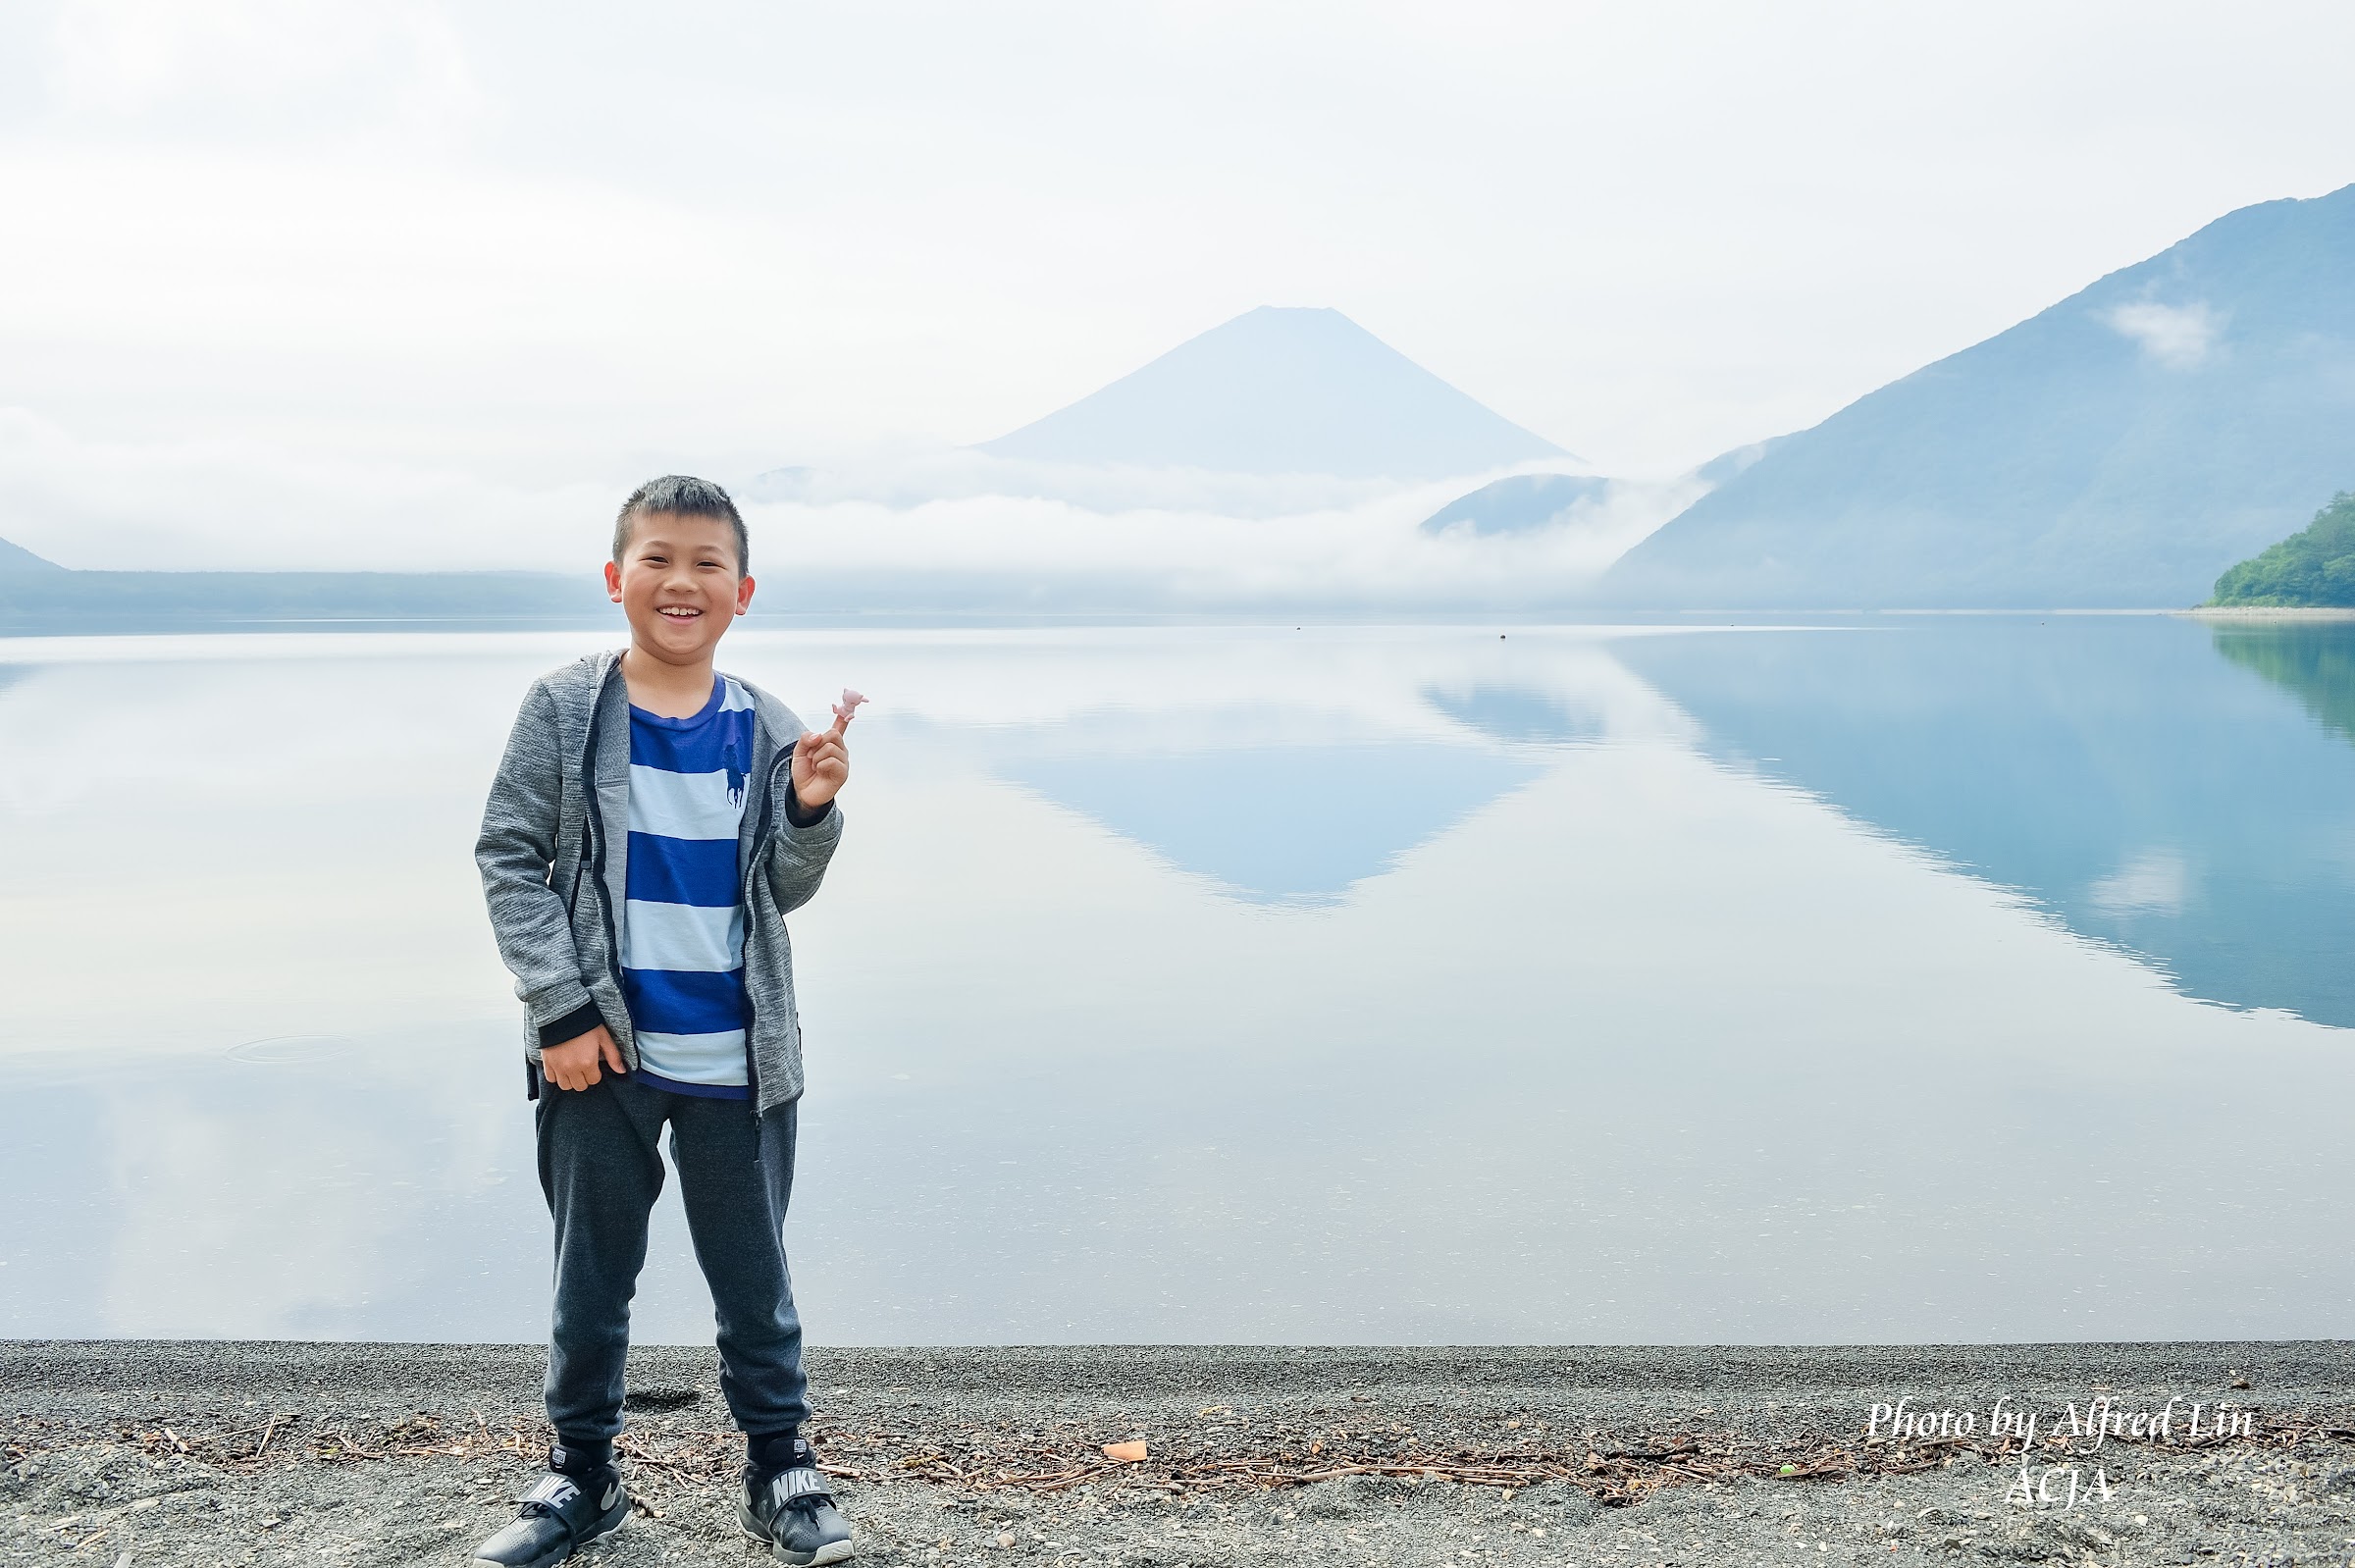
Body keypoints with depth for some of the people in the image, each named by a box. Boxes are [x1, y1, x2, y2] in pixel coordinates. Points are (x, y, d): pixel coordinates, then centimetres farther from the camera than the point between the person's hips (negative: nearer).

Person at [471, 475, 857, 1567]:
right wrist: (561, 1009, -10)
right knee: (591, 1280, 13)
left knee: (753, 1279, 11)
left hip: (736, 1059, 1)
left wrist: (810, 812, -14)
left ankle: (781, 1472, 27)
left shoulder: (766, 730, 1)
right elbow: (509, 859, -4)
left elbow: (783, 892, 5)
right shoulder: (564, 710, -4)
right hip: (600, 1054, -1)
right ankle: (582, 1476, 30)